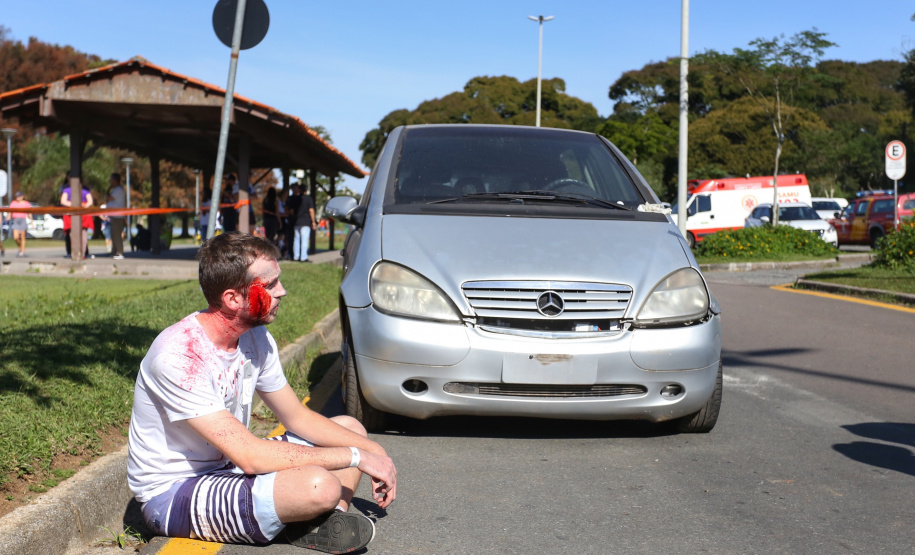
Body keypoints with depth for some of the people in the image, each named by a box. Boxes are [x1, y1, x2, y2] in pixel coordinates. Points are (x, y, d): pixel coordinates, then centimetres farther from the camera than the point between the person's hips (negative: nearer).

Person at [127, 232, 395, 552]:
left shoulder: (256, 339, -1)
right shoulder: (179, 356, -27)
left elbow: (297, 417, 9)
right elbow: (251, 456, -31)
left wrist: (372, 450, -4)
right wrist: (356, 457, -25)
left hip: (227, 466, 10)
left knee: (350, 428, 8)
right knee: (320, 486, -33)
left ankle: (322, 526, -11)